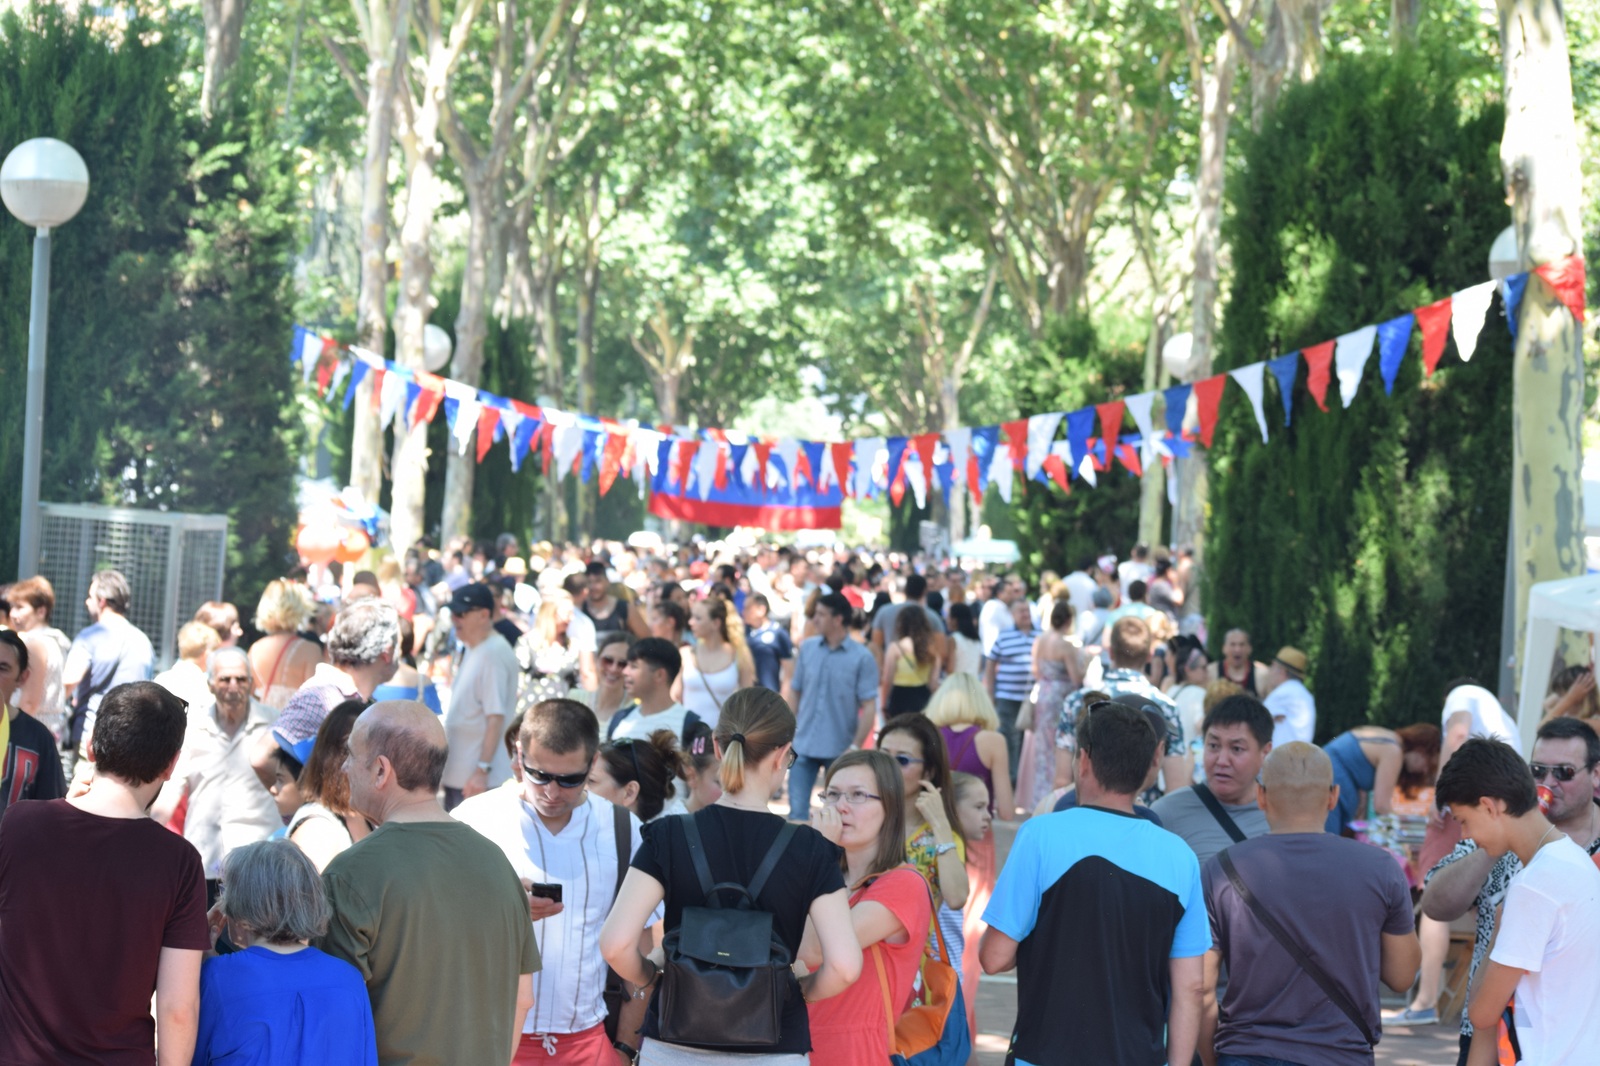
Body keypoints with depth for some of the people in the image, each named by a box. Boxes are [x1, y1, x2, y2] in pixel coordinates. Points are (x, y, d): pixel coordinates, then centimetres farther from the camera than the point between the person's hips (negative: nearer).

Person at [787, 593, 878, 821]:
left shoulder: (862, 657, -8)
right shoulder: (807, 648, 3)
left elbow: (869, 706, -9)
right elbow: (795, 691, 10)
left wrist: (856, 746, -15)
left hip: (840, 749, -3)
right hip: (803, 745, 3)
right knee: (797, 810, 0)